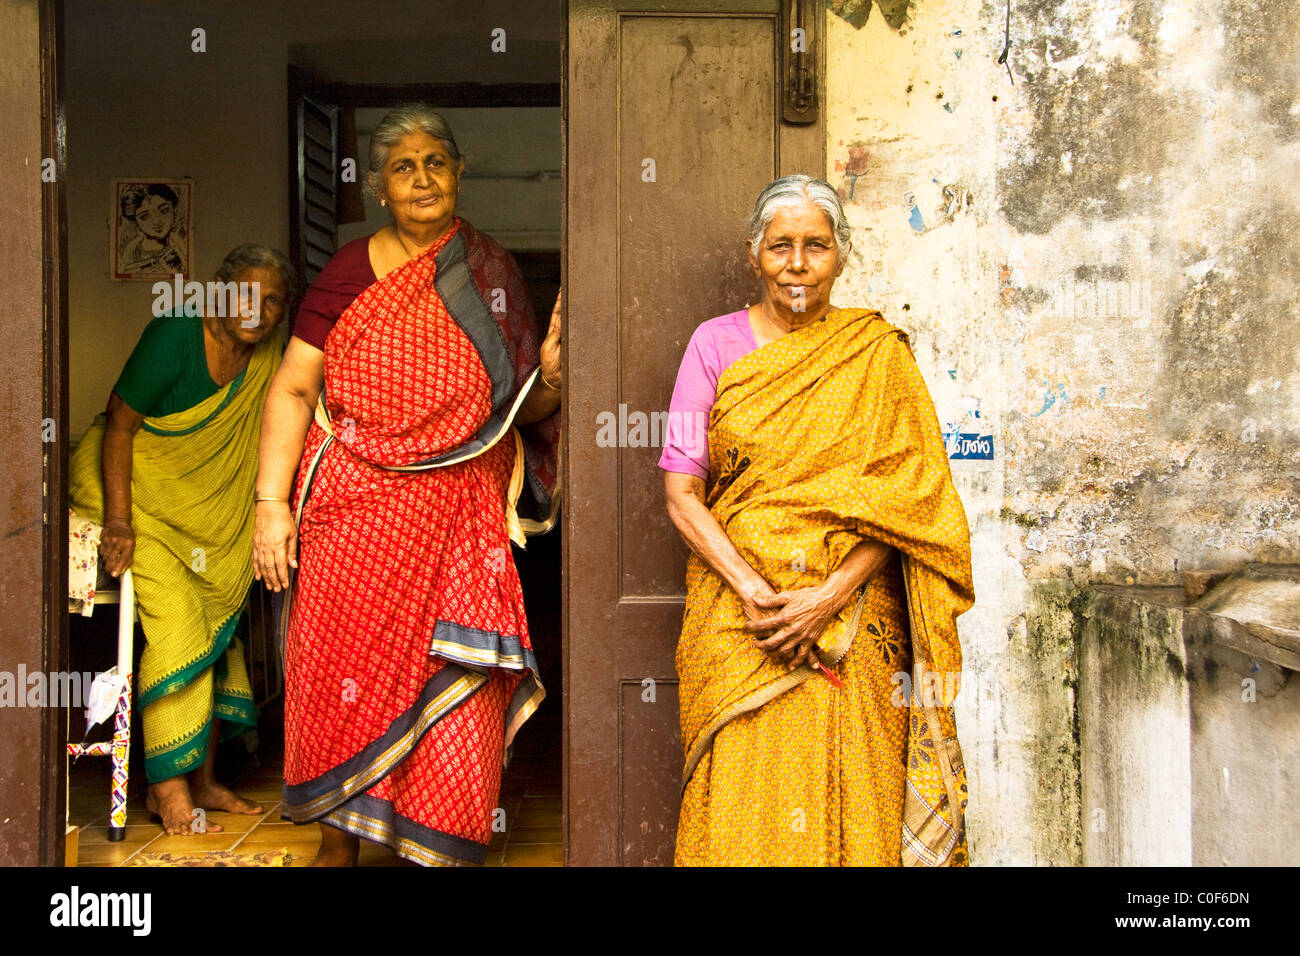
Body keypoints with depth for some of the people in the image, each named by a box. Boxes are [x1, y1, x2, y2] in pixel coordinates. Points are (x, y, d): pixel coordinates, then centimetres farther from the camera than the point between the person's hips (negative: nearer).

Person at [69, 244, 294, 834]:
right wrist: (118, 523, -24)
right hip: (129, 488, -6)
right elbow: (119, 425, -19)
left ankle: (202, 780, 9)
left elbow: (271, 448, 7)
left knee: (217, 622, 0)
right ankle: (167, 786, -11)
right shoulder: (175, 337, -20)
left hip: (198, 509, 6)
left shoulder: (268, 362, -2)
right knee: (178, 621, -19)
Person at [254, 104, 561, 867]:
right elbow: (294, 389, 0)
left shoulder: (494, 274, 8)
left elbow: (520, 408, 11)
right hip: (354, 510, -1)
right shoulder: (350, 272, 2)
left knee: (453, 688, -2)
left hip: (458, 517, 1)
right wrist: (272, 504, -8)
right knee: (343, 670, 5)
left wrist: (549, 380, -12)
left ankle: (435, 847, 15)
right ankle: (338, 837, 25)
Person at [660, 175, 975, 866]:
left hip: (851, 623, 0)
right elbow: (681, 493, 0)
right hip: (737, 624, 0)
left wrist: (831, 595, -13)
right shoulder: (715, 344, 5)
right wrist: (752, 591, -13)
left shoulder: (878, 353, 5)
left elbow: (903, 497, -1)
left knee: (847, 810, 2)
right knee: (742, 814, 0)